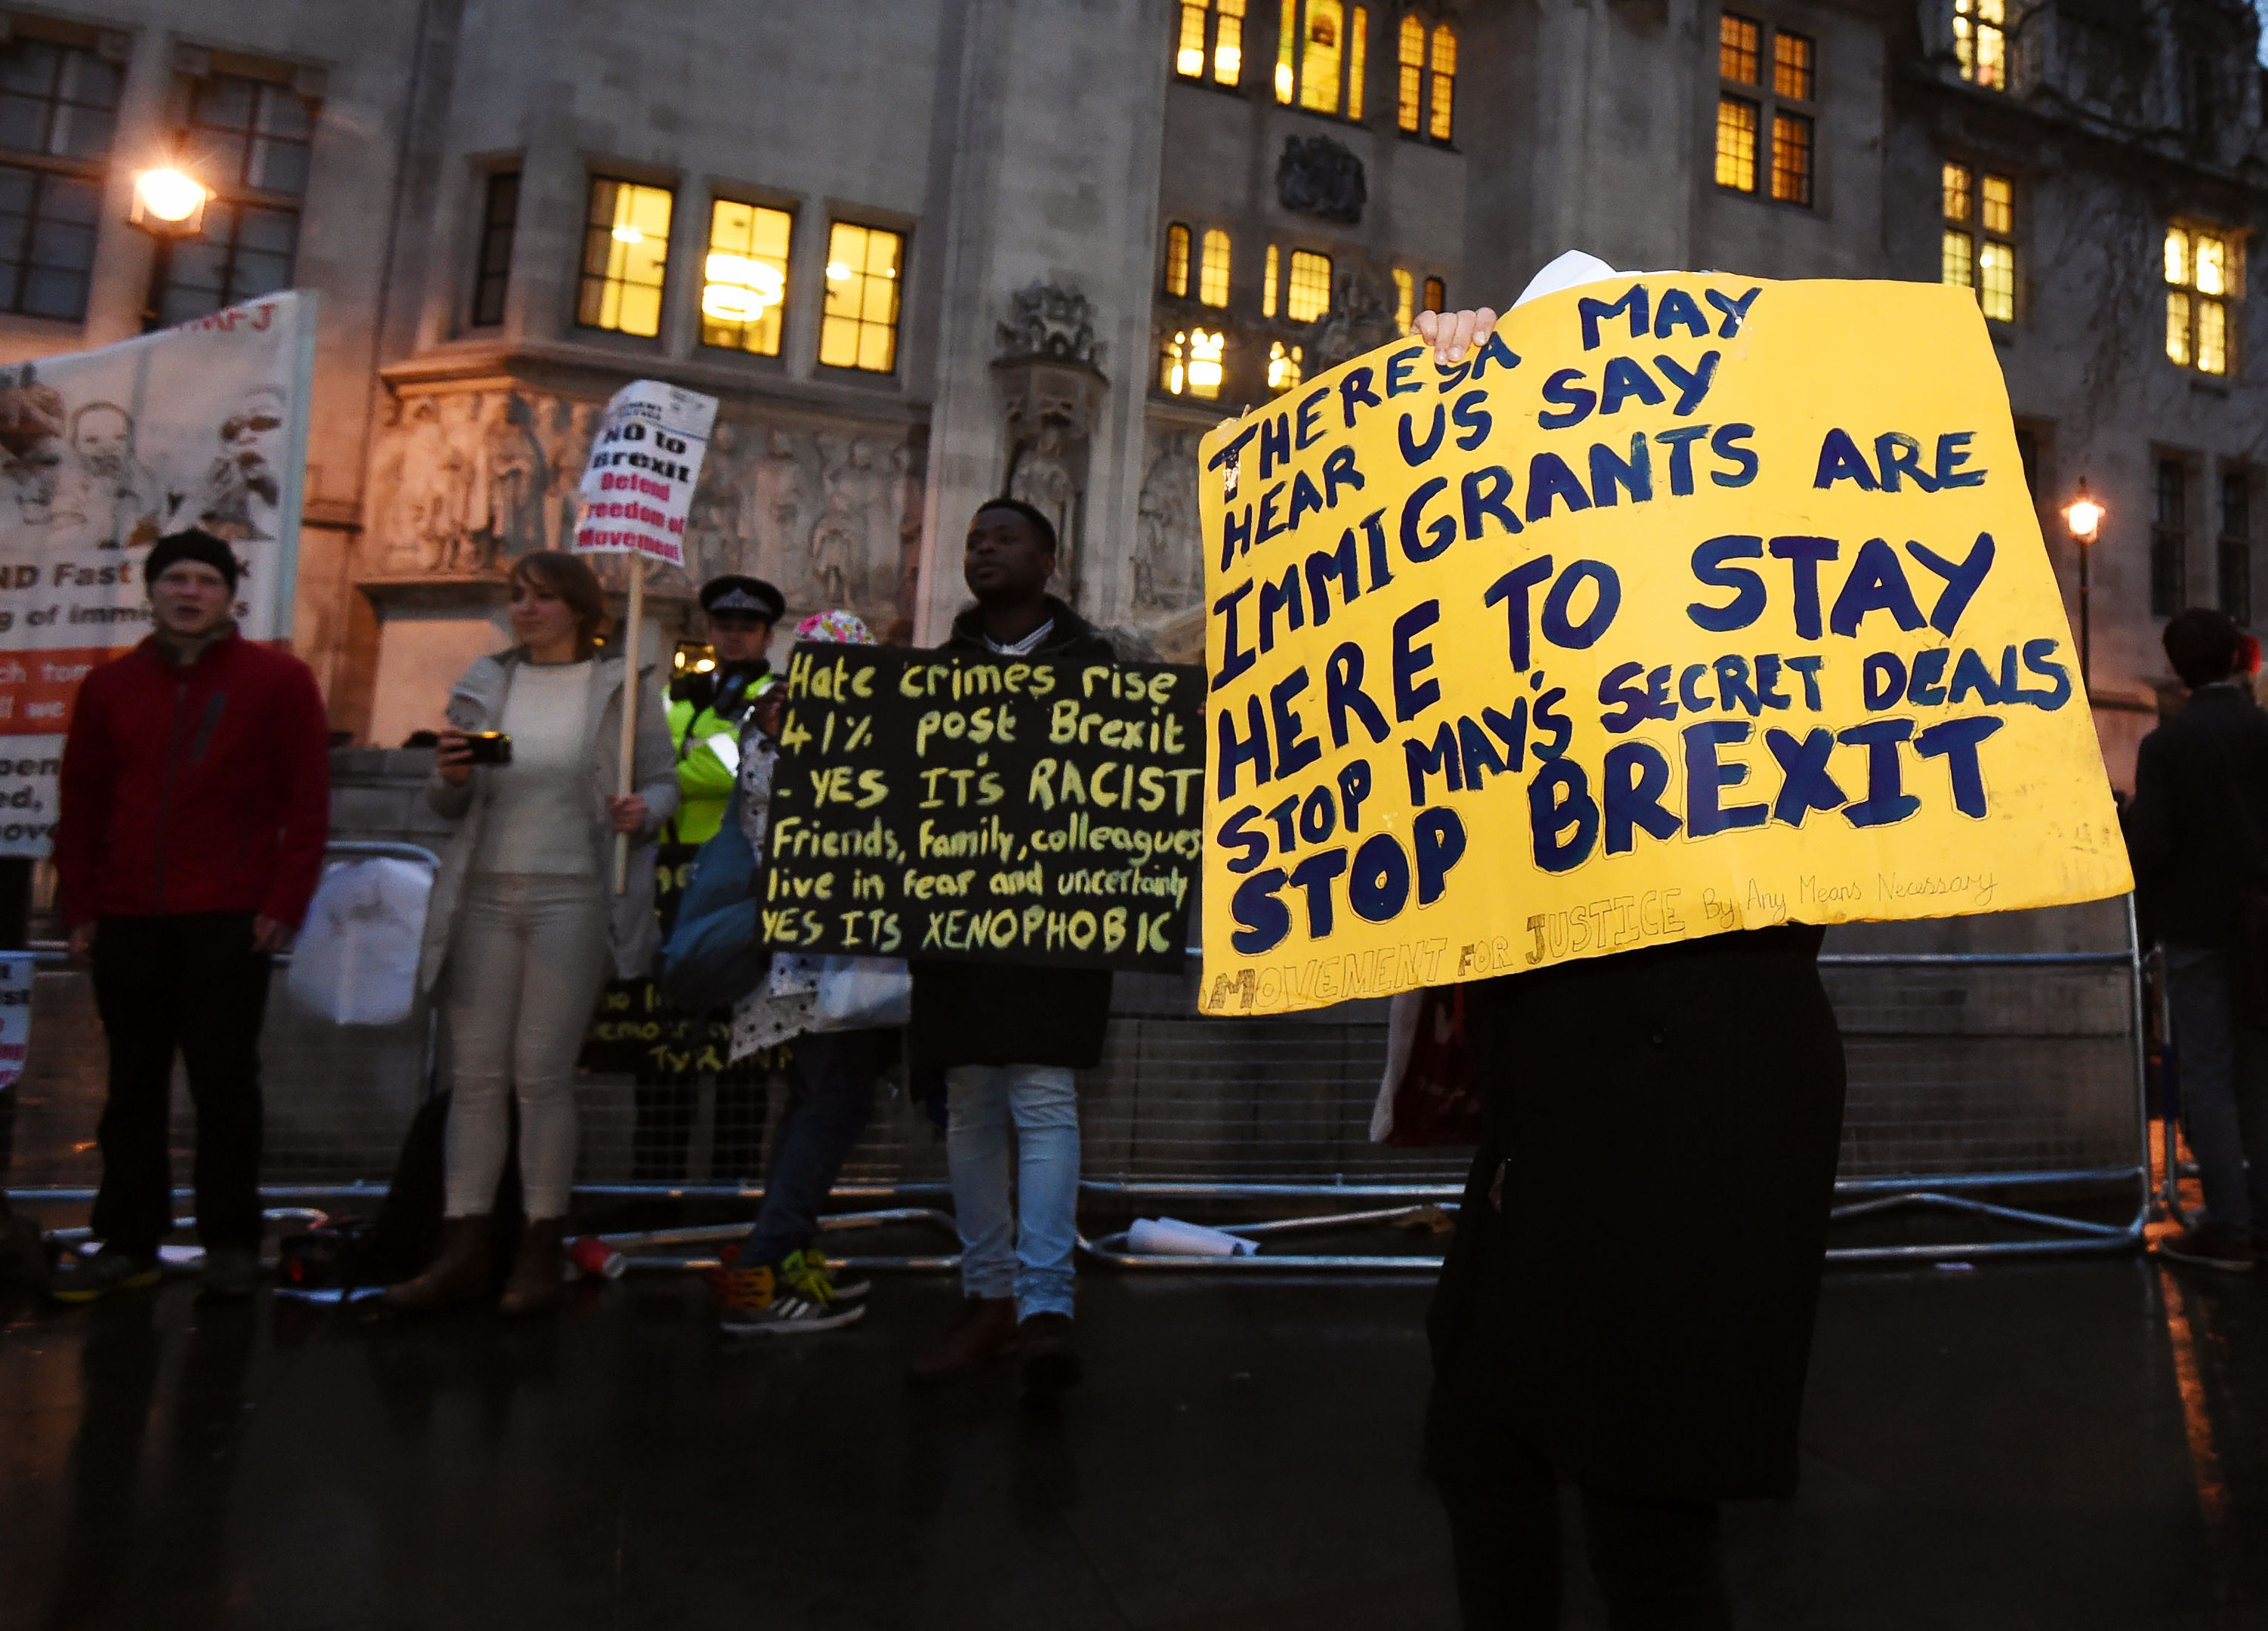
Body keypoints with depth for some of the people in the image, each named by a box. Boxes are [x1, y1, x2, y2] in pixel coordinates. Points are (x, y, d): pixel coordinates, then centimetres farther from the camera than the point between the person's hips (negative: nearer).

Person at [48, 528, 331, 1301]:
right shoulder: (109, 685, 13)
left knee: (224, 1084, 1)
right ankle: (127, 1241, 19)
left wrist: (284, 903, -9)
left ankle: (230, 1242, 11)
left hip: (228, 919, -4)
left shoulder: (278, 679, 1)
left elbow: (308, 802, -4)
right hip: (127, 919, 4)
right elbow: (81, 805, 13)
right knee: (133, 1085, 10)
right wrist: (81, 906, 7)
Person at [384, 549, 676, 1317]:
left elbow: (663, 783, 3)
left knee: (542, 1073, -2)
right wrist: (450, 776, -9)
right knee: (476, 1074, 3)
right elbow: (447, 806, 14)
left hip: (572, 898, -4)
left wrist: (643, 810, -19)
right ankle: (462, 1252, 9)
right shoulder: (484, 683, 12)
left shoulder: (627, 685, 2)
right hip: (484, 894, 4)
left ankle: (542, 1252, 9)